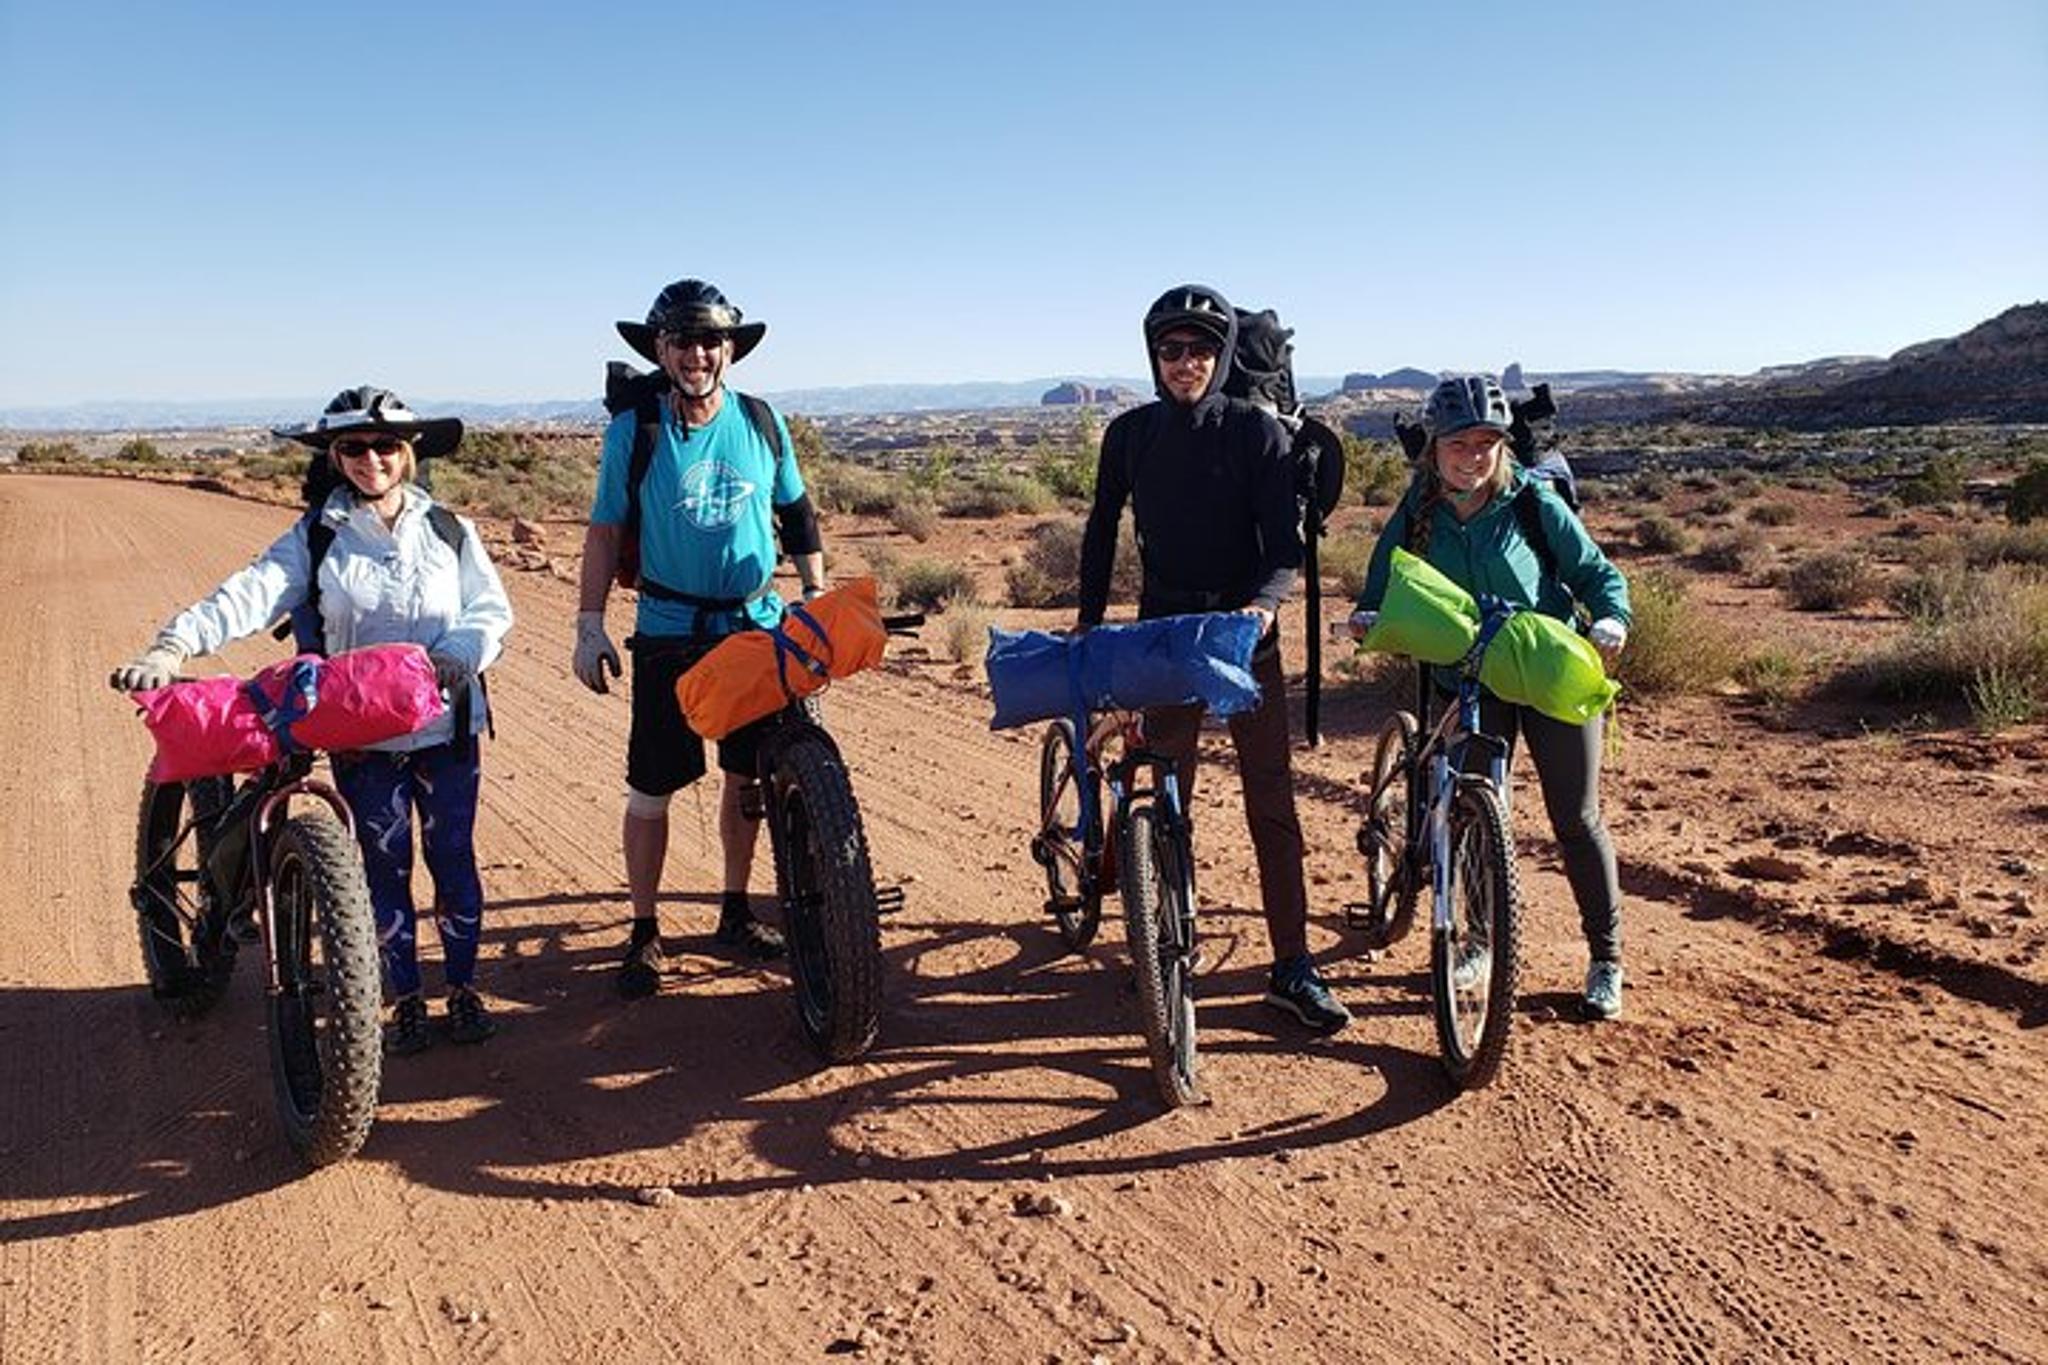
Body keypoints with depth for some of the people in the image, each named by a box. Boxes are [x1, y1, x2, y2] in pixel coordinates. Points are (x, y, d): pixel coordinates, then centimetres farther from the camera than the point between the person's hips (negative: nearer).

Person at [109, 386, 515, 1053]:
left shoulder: (450, 531, 4)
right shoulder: (316, 537, 0)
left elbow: (492, 608, 1)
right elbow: (251, 593, -14)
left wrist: (460, 653, -20)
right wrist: (174, 645, -30)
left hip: (448, 729, 0)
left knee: (453, 859, 7)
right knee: (385, 867, 7)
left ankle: (463, 988, 24)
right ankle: (406, 999, 23)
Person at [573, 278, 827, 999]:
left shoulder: (762, 423, 1)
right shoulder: (632, 431, -5)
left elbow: (797, 515, 11)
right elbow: (605, 531, 0)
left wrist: (819, 599, 6)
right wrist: (590, 626, -5)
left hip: (757, 626, 3)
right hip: (668, 633, -2)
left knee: (748, 779, 11)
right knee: (650, 788, 0)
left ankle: (735, 913, 28)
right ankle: (643, 931, 15)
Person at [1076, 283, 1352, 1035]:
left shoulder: (1256, 430, -5)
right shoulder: (1130, 434, 3)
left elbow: (1284, 539, -10)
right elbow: (1102, 528, 13)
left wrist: (1265, 601, -29)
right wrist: (1088, 618, 8)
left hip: (1246, 634, -2)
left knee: (1272, 803, -2)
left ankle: (1294, 967, 5)